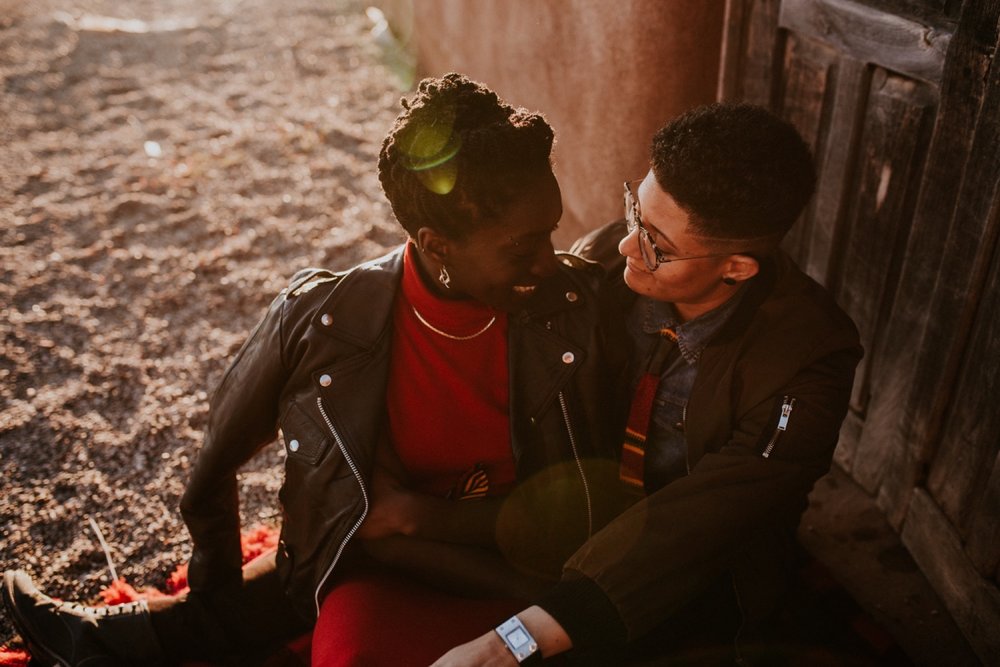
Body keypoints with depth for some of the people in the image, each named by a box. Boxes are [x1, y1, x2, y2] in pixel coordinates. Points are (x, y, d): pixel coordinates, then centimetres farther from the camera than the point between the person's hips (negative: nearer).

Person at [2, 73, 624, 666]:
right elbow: (213, 472, 1)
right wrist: (218, 602, 9)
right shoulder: (317, 320, -15)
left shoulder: (581, 303, -14)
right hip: (374, 575, 2)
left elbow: (592, 498, -8)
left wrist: (420, 515, -16)